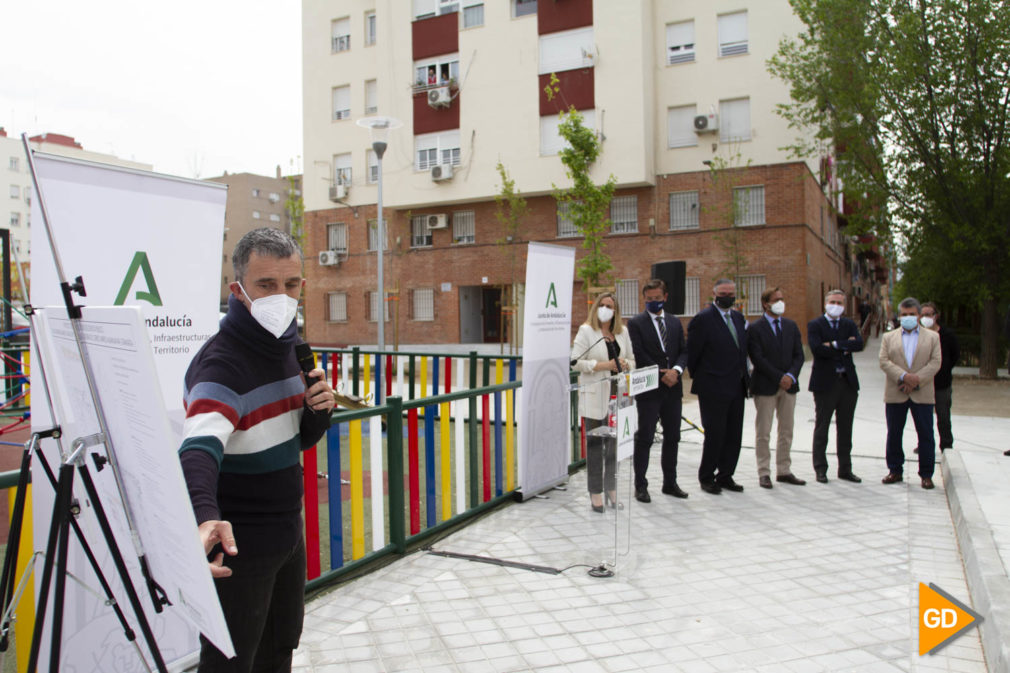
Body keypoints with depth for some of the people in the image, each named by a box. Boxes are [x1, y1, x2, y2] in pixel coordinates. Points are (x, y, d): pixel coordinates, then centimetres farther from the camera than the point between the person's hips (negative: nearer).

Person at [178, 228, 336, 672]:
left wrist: (320, 409, -11)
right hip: (237, 544, -8)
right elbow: (199, 448, -39)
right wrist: (206, 517, -59)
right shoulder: (221, 364, -22)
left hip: (287, 533, 8)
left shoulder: (288, 348, 3)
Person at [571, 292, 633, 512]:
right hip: (594, 395, -4)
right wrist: (602, 365, -17)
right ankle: (595, 492, 8)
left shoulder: (622, 332, 13)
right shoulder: (586, 331, -1)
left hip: (617, 393, 4)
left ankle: (611, 488, 21)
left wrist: (625, 364, -6)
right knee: (594, 444, 0)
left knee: (614, 443, 8)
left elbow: (632, 360, 17)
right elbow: (576, 362, -8)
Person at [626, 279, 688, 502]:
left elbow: (683, 351, 10)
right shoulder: (636, 323, -3)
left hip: (673, 388, 5)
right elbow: (639, 355, -11)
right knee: (645, 438, -1)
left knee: (672, 437, 12)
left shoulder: (675, 322, 13)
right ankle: (640, 486, 7)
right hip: (649, 389, -5)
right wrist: (661, 374, -15)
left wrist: (676, 370, -10)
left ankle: (670, 482, 23)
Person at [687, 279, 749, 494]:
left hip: (737, 387, 7)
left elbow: (742, 349, 18)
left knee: (734, 435, 10)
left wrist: (744, 376, 11)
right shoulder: (703, 319, -11)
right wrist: (698, 378, -1)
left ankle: (725, 476, 22)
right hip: (713, 388, -7)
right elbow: (692, 353, -8)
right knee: (715, 434, -1)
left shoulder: (739, 318, 13)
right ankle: (706, 478, 13)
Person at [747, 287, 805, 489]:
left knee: (786, 431, 10)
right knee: (763, 432, 0)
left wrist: (791, 376, -10)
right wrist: (779, 378, -16)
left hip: (789, 384, 5)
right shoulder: (755, 328, -6)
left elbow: (799, 355, 7)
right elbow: (758, 359, -12)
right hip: (765, 386, -5)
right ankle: (764, 473, 7)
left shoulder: (791, 326, 11)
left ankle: (784, 471, 19)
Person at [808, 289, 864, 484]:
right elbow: (817, 349, -18)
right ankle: (820, 469, 11)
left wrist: (835, 344, -15)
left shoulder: (849, 325, 12)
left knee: (845, 428, 10)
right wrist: (845, 347, -11)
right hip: (825, 382, -4)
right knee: (822, 427, 3)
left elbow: (859, 344, -7)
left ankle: (845, 469, 19)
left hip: (848, 382, 4)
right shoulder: (815, 325, -1)